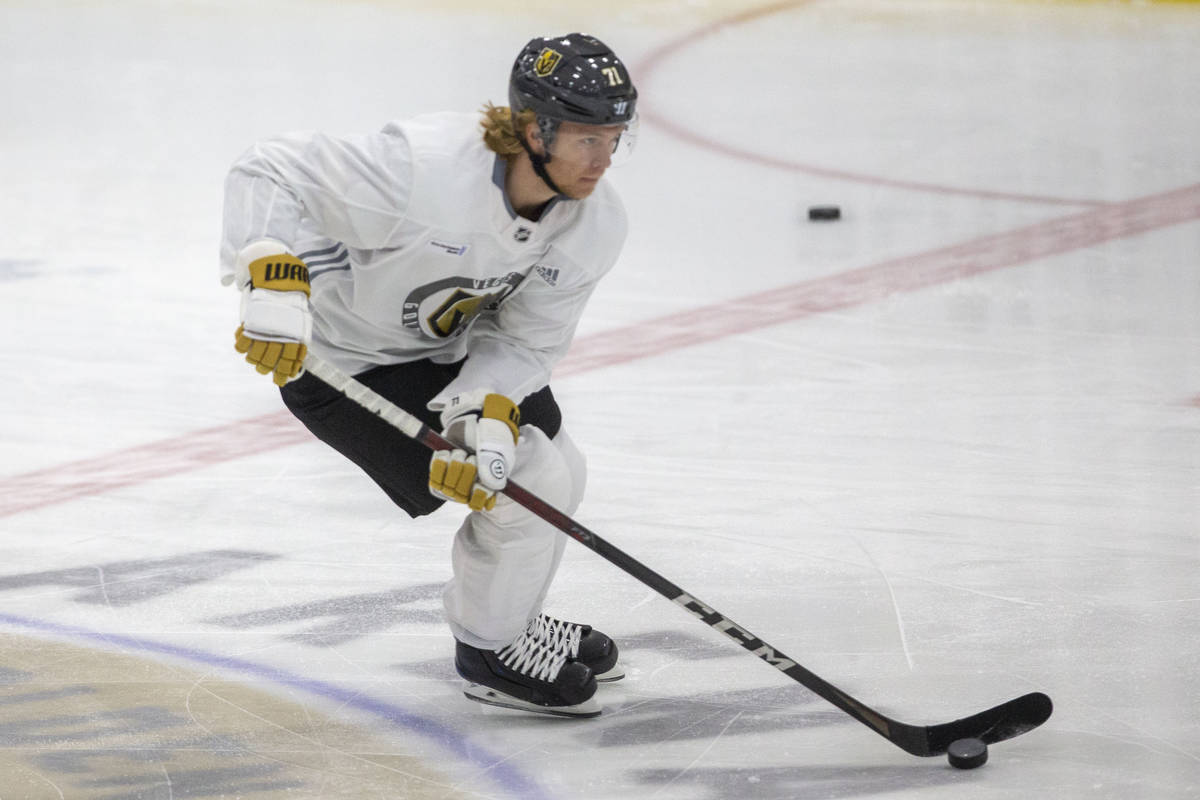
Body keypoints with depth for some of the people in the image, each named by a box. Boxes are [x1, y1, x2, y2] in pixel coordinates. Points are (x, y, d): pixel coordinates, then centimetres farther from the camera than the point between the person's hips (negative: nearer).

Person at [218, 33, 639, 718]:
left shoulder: (597, 225, -16)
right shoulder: (425, 167, -37)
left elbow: (522, 341, -12)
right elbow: (273, 173, -32)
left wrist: (490, 417, -30)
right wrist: (275, 281, -43)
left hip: (453, 345, 7)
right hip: (344, 362, -7)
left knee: (561, 475, 13)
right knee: (530, 482, -12)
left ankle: (507, 618, 40)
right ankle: (491, 651, 11)